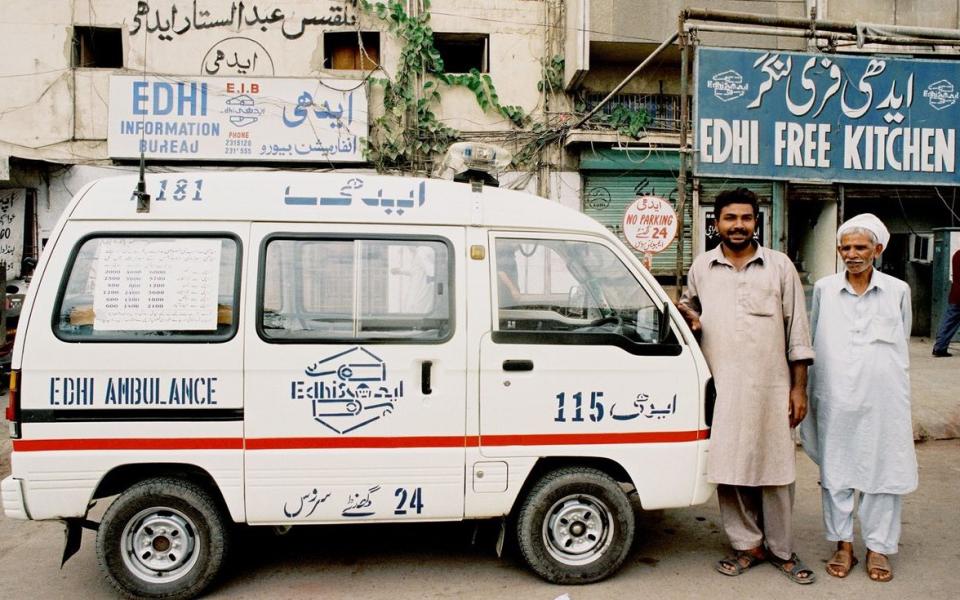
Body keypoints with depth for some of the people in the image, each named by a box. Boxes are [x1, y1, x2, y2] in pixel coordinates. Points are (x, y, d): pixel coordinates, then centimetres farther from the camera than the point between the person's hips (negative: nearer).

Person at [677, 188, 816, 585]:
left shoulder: (779, 266, 3)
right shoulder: (701, 267, 7)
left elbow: (797, 329, 4)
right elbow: (688, 304, 24)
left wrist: (799, 387, 0)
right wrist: (689, 315, -2)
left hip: (770, 387, -1)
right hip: (720, 386, 1)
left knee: (775, 469, 5)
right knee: (729, 467, 5)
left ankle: (781, 550, 21)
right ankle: (748, 545, 22)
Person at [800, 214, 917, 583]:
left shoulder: (898, 291, 5)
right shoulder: (824, 289, 4)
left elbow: (901, 349, 13)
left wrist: (905, 408, 14)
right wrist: (808, 393, 9)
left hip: (883, 400, 0)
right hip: (835, 400, 0)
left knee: (883, 471, 4)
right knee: (835, 471, 7)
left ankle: (878, 547, 18)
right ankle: (843, 544, 21)